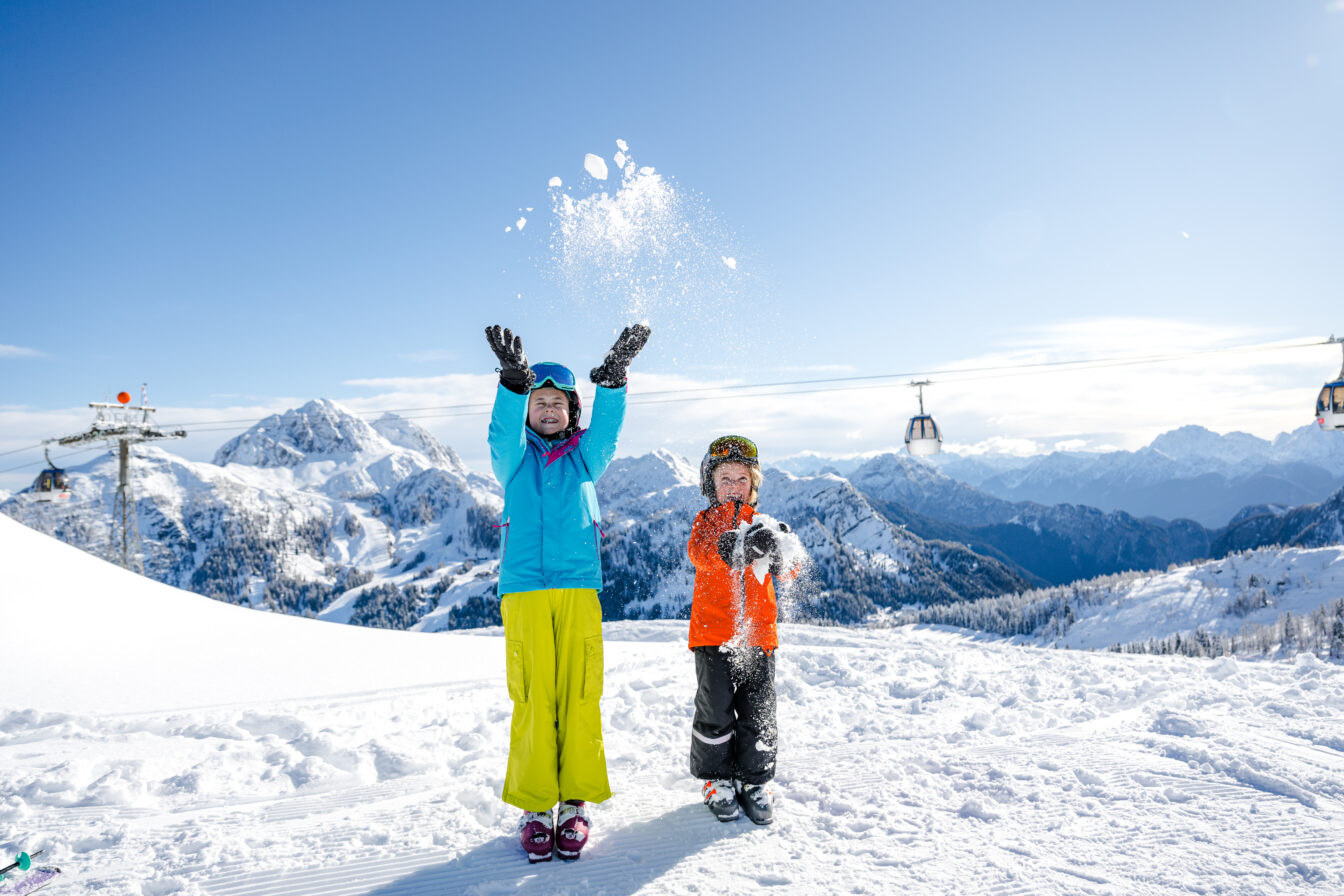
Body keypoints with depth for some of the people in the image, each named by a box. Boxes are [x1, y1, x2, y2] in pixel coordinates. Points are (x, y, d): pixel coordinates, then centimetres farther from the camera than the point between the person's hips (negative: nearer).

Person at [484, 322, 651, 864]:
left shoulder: (584, 456, 14)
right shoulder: (514, 458, 12)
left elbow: (605, 431, -6)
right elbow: (504, 432, -10)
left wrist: (613, 380, -24)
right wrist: (514, 382, -30)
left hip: (580, 587, 1)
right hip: (524, 589, -1)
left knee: (580, 697, -1)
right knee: (532, 699, -2)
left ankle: (577, 802, 11)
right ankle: (534, 805, 10)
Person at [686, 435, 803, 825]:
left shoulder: (761, 525, 11)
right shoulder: (706, 521, 4)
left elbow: (787, 569, 0)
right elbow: (700, 553, -19)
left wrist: (782, 552, -24)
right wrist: (736, 548, -37)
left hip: (757, 633, 2)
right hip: (714, 632, -2)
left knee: (759, 712, 5)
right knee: (715, 710, 2)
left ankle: (754, 781, 20)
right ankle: (718, 781, 19)